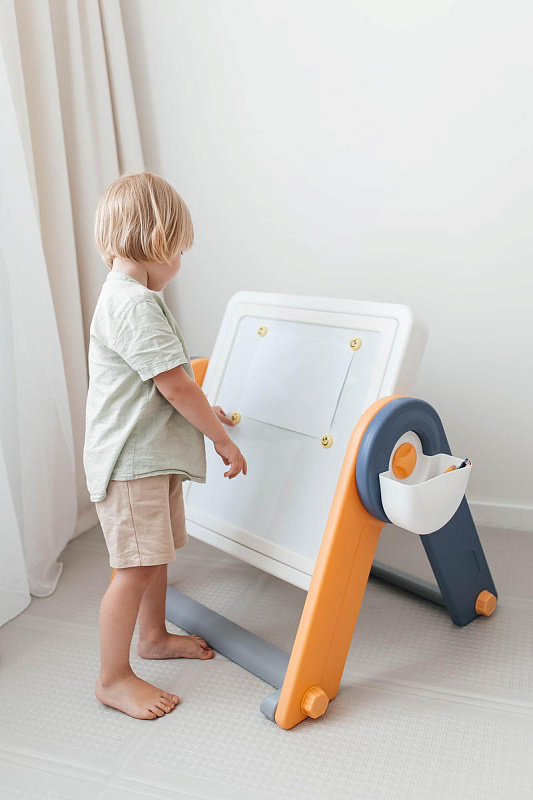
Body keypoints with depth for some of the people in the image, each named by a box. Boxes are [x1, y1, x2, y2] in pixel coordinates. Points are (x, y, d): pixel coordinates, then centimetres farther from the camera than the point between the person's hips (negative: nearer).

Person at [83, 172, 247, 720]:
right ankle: (113, 679, 13)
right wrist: (222, 440, -13)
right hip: (131, 462, -11)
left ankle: (154, 636, 40)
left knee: (157, 553, 21)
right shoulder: (135, 304, -21)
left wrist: (204, 411, 29)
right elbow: (175, 385, -22)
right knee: (135, 566, -2)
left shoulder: (128, 296, 14)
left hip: (153, 456, 11)